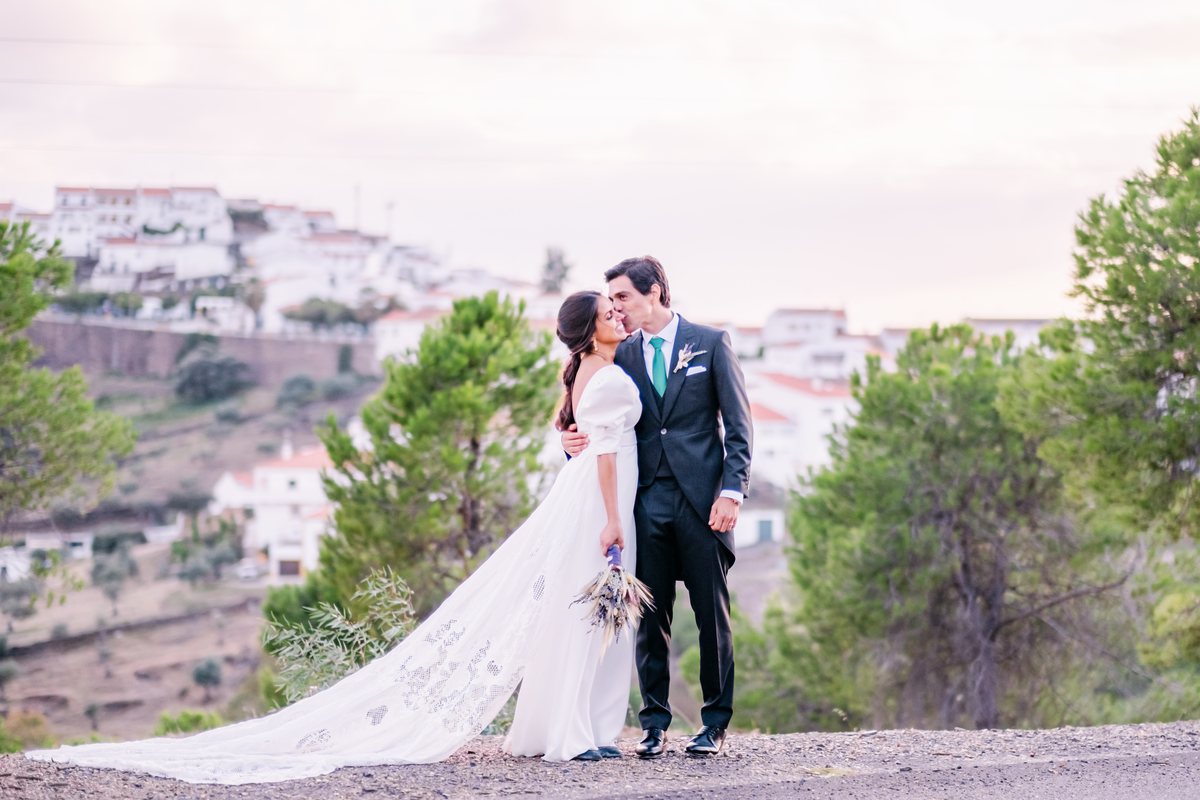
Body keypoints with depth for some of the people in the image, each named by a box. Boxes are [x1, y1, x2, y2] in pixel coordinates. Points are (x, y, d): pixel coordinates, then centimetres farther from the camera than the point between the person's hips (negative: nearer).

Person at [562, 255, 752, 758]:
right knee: (651, 618, 2)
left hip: (701, 498, -3)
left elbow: (738, 424, 1)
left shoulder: (710, 343, 4)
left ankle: (715, 724, 10)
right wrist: (575, 443, -8)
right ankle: (655, 725, 8)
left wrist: (732, 490, -9)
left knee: (712, 615, 2)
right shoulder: (622, 357, 13)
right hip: (647, 500, 3)